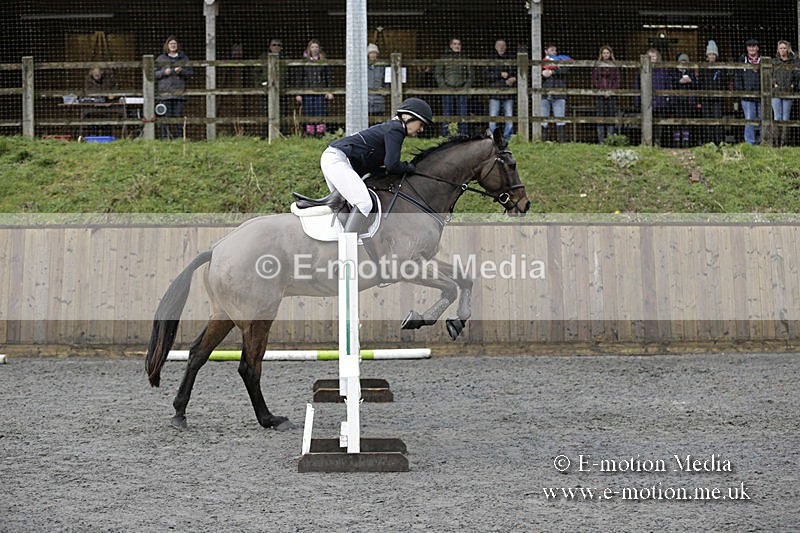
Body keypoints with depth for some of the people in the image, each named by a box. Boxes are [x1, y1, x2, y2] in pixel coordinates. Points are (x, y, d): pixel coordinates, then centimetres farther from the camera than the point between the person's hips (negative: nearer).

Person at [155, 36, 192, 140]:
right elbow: (154, 73, 8)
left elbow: (190, 72, 9)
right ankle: (165, 137, -4)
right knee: (166, 116, -5)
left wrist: (181, 71, -10)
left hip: (179, 91, 1)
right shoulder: (161, 59, 10)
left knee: (179, 115, -1)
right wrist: (164, 72, -11)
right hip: (165, 91, -1)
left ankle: (179, 137, 3)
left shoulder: (183, 58, 13)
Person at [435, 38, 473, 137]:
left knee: (462, 115, 1)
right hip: (447, 91, -2)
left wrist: (467, 86, -1)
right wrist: (443, 87, -8)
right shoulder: (444, 57, 6)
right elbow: (438, 74, 4)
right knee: (447, 115, -4)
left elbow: (470, 75, 14)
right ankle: (445, 135, -2)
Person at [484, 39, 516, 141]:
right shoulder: (490, 59, 5)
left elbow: (517, 73, 17)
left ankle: (507, 139, 11)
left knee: (509, 118, 2)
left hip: (508, 94, 2)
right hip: (494, 93, -2)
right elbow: (485, 75, -4)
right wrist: (500, 74, -11)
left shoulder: (511, 59, 9)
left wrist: (514, 78, -5)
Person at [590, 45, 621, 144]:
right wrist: (602, 90, -8)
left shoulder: (615, 66, 10)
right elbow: (594, 80, 4)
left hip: (611, 94, 1)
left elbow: (617, 80, 5)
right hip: (600, 94, 0)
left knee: (611, 115, -3)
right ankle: (601, 140, -4)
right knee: (600, 115, -4)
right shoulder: (597, 66, 9)